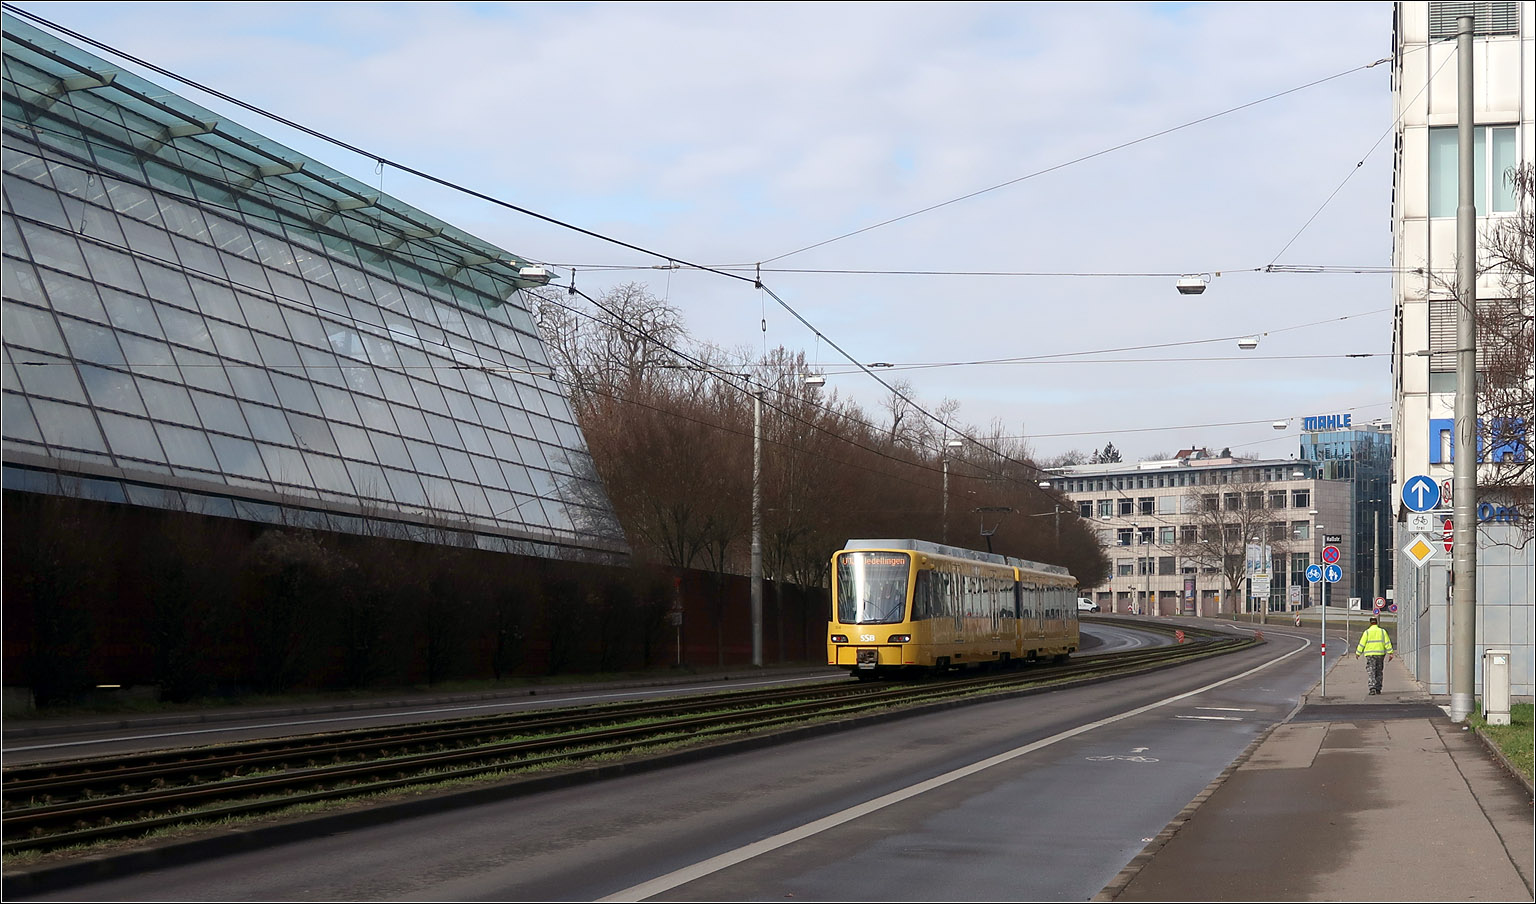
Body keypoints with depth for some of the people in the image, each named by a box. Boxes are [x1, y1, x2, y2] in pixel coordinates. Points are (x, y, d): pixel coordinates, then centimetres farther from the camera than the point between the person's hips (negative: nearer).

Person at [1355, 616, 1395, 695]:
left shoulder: (1367, 632, -1)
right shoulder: (1382, 631, 4)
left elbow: (1362, 644, -1)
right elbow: (1387, 643, 0)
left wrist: (1358, 653, 9)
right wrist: (1390, 653, 1)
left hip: (1370, 655, -2)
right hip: (1380, 654, 2)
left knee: (1371, 672, -5)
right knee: (1379, 672, 12)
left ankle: (1372, 688, -21)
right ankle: (1378, 689, 15)